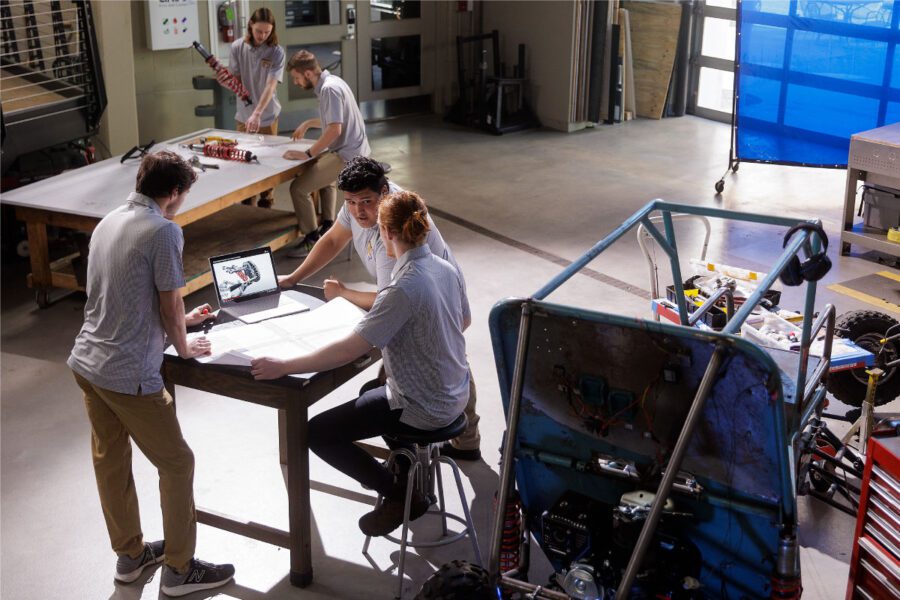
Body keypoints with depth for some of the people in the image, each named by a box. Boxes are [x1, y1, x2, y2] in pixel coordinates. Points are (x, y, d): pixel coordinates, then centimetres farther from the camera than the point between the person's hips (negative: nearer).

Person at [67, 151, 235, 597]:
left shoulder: (107, 223, 10)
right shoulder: (164, 231, -16)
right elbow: (170, 304, -10)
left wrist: (179, 319, 30)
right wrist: (183, 347, 9)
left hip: (86, 361, 9)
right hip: (128, 374, -9)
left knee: (109, 459, 20)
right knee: (176, 463, 7)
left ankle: (130, 554, 36)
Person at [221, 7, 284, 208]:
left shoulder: (276, 52, -15)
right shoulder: (237, 47, -7)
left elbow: (271, 86, -24)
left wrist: (257, 114, -36)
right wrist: (225, 81, -28)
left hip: (267, 117, -2)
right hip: (243, 115, 2)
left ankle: (265, 203, 22)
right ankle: (245, 203, 26)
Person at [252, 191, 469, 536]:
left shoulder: (404, 288, -29)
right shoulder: (446, 268, -3)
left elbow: (349, 350, -30)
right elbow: (464, 321, 15)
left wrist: (283, 367, -26)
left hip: (425, 410, -9)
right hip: (455, 394, 9)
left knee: (318, 432, -1)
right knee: (372, 391, 34)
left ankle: (400, 495, 6)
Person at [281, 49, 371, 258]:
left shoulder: (329, 89, -19)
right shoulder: (332, 81, 12)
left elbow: (334, 130, -27)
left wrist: (307, 154, -23)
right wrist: (307, 124, 23)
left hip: (347, 156, -11)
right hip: (355, 150, 11)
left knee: (298, 187, -12)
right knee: (323, 173, 37)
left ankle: (312, 240, -3)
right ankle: (328, 227, 37)